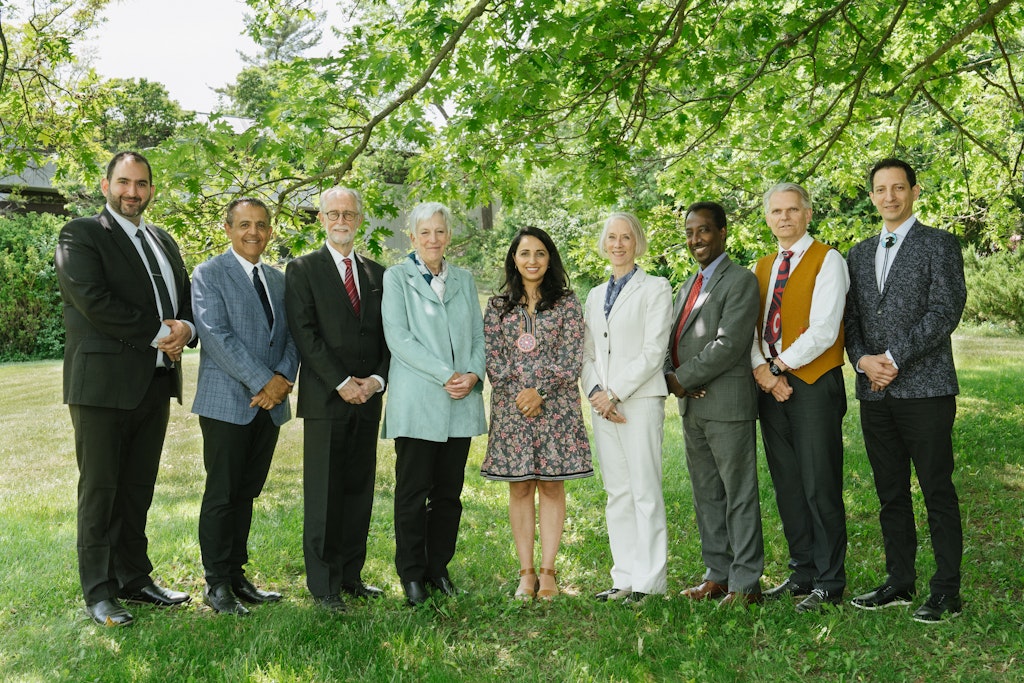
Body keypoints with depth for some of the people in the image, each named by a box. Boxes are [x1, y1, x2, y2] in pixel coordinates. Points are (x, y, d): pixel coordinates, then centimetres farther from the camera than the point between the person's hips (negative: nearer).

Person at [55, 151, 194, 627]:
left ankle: (135, 579, 23)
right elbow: (93, 301, -17)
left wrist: (183, 330, -6)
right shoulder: (80, 235, -4)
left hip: (156, 383, 6)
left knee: (138, 489, 13)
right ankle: (99, 593, 9)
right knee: (99, 490, 1)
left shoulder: (163, 242, 18)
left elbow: (186, 299, 17)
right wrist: (157, 334, -15)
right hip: (103, 383, -6)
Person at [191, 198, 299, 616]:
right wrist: (263, 381, -17)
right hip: (227, 403, -6)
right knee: (222, 495, -1)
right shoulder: (209, 274, -3)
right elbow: (215, 334, -14)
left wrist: (284, 379, -8)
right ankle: (217, 584, 8)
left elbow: (291, 336, 12)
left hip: (269, 404, 6)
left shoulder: (278, 280, 16)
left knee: (247, 493, 11)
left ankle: (237, 575, 19)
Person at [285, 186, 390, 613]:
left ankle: (351, 574, 18)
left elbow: (388, 336, 12)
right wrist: (342, 383, -14)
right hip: (325, 400, -5)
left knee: (360, 490, 8)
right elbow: (305, 333, -8)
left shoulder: (377, 274, 15)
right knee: (324, 494, -1)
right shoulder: (303, 270, 1)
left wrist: (376, 379, -4)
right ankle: (323, 583, 6)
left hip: (367, 399, 5)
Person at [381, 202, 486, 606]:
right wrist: (445, 376, -14)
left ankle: (439, 569, 18)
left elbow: (478, 335, 14)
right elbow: (398, 337, -8)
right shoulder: (397, 277, 2)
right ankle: (412, 576, 10)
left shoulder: (464, 280, 16)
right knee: (413, 492, 0)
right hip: (417, 403, -4)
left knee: (449, 492, 8)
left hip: (462, 403, 4)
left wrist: (473, 374, -7)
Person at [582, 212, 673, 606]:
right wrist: (596, 393, -3)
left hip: (640, 400, -6)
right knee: (617, 493, 8)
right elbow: (587, 354, 15)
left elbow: (654, 350, -9)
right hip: (603, 405, 6)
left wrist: (615, 393, -13)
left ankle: (649, 581, 1)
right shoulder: (595, 295, 18)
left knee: (645, 492, -6)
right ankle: (624, 579, 14)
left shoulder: (655, 289, 1)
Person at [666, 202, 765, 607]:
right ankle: (718, 574, 23)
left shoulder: (740, 281, -8)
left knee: (739, 494, -1)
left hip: (727, 405, -8)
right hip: (692, 407, 8)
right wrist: (670, 377, -3)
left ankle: (746, 582, 6)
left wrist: (684, 378, -12)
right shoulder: (687, 286, 19)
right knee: (706, 494, 13)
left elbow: (729, 345, -18)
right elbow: (671, 342, 17)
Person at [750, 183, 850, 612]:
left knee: (820, 488, -4)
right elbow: (752, 326, 10)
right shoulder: (762, 267, 16)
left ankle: (829, 583, 5)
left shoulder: (827, 261, -4)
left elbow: (823, 331, -14)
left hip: (814, 384, -6)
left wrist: (778, 365, -10)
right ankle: (802, 572, 21)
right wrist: (761, 368, -7)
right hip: (772, 386, 6)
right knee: (787, 486, 11)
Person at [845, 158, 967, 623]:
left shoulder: (939, 245, 1)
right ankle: (899, 583, 20)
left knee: (938, 493, -2)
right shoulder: (859, 255, 17)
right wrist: (863, 359, -5)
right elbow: (851, 318, 14)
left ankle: (947, 592, 6)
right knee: (890, 493, 11)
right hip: (875, 393, 5)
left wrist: (894, 359, -14)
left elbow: (945, 311, -10)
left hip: (925, 389, -5)